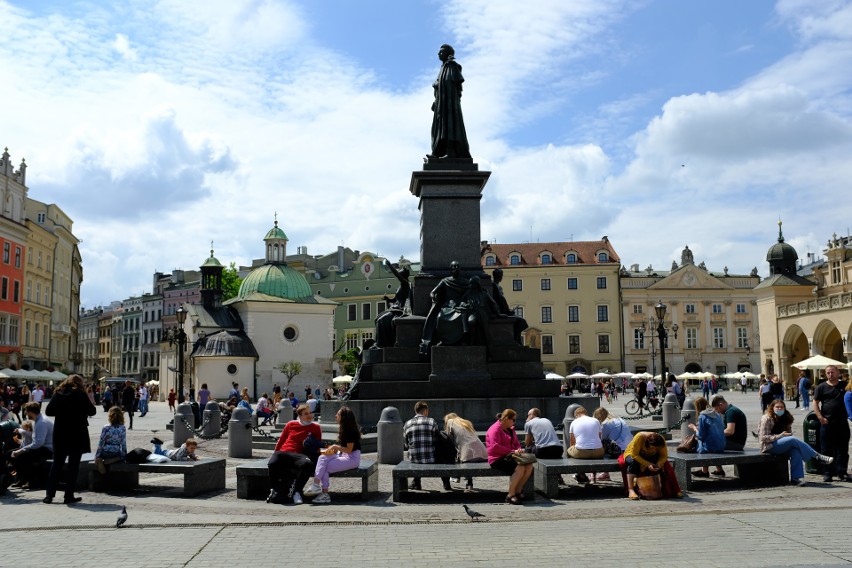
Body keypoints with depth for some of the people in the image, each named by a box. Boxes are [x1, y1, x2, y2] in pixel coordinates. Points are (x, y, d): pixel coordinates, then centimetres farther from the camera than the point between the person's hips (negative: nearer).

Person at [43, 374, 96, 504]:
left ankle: (49, 495, 10)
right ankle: (69, 496, 3)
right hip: (77, 434, -4)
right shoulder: (80, 394, -7)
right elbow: (92, 411, -8)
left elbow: (48, 411, 3)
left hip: (60, 433, 4)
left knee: (57, 464, 12)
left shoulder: (58, 393, 4)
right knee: (73, 464, 3)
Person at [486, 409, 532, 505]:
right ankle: (510, 495, -19)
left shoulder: (510, 429, 20)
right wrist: (512, 451, -19)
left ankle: (517, 491, -4)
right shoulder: (495, 429, -10)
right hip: (497, 459, -9)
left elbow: (517, 443, 28)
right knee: (520, 467, -31)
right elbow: (495, 447, -21)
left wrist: (519, 450, 3)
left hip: (508, 456, 9)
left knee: (529, 466, -16)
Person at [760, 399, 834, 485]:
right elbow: (763, 437, -15)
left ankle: (796, 478, -29)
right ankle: (818, 457, -22)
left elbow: (789, 434, 18)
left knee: (795, 451, -27)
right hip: (769, 447, -7)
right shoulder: (766, 418, -8)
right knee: (793, 440, -29)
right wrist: (781, 435, -20)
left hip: (781, 445, 7)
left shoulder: (786, 418, 14)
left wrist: (787, 435, -6)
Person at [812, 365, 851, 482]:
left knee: (842, 450, 5)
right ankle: (827, 473, 8)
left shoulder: (845, 386, 8)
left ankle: (841, 472, 12)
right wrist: (820, 418, -9)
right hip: (827, 423, -2)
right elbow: (815, 403, 1)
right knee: (826, 450, 1)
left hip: (842, 423, 2)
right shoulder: (821, 387, 3)